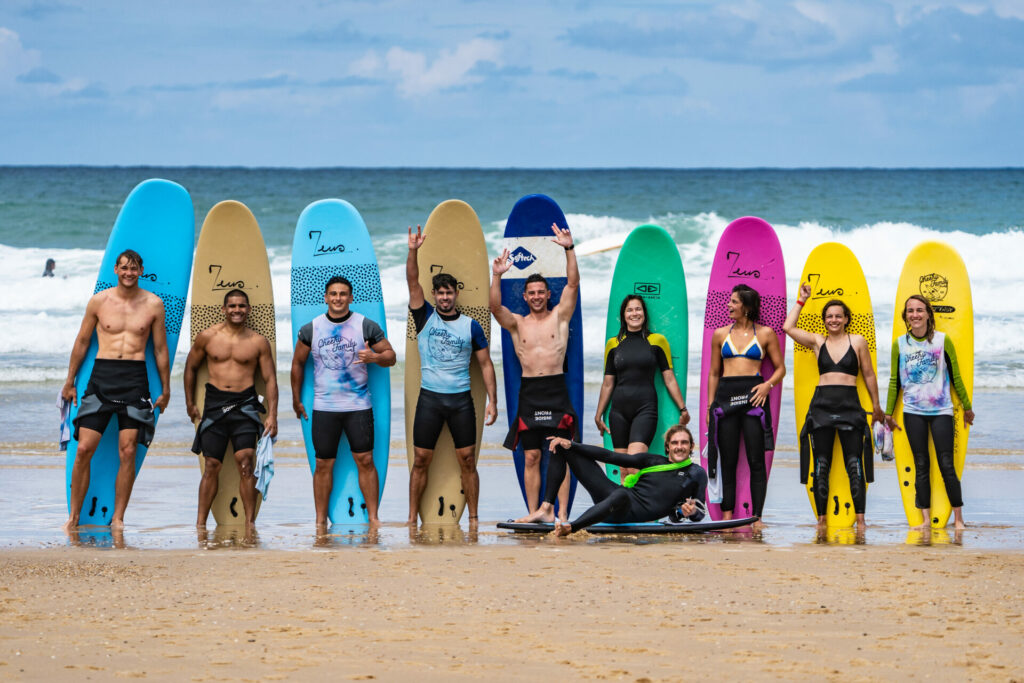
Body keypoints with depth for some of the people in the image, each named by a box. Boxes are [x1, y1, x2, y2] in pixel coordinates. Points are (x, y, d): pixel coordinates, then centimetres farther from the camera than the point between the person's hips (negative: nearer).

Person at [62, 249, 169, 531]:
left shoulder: (153, 304, 6)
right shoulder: (99, 301, 6)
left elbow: (160, 349, 12)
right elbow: (82, 342, 14)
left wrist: (165, 390, 13)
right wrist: (69, 381, 14)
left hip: (135, 378, 0)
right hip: (101, 375, 0)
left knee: (127, 452, -5)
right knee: (84, 449, -5)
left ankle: (118, 518, 4)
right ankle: (74, 516, 5)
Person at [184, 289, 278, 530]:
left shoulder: (258, 342, 5)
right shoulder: (207, 337, 6)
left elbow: (270, 379, 6)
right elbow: (191, 367, 18)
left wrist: (272, 415, -2)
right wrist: (190, 403, 18)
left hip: (244, 404, -1)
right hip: (215, 403, 1)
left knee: (245, 461, -13)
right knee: (211, 466, 0)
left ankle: (250, 522, -10)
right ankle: (200, 523, 6)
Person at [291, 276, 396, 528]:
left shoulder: (367, 326, 0)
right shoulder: (311, 329, 3)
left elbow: (390, 356, 5)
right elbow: (298, 363, 15)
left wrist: (375, 357, -18)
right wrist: (296, 399, 16)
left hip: (359, 405, -1)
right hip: (324, 407, 1)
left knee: (365, 460, -4)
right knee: (323, 464, 1)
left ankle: (373, 517, 2)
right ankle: (320, 521, 7)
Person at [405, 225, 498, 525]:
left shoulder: (471, 326, 4)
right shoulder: (425, 317, 4)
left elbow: (485, 364, 7)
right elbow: (413, 283, -8)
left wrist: (492, 400, -1)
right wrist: (413, 252, -22)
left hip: (461, 399, 0)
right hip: (429, 398, 0)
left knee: (467, 460, 1)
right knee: (421, 461, 1)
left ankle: (473, 518, 8)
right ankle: (412, 519, 5)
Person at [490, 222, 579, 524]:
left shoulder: (559, 317, 7)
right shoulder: (517, 323, 11)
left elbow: (572, 284, -3)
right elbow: (494, 307, -6)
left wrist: (569, 249, -13)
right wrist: (497, 276, -19)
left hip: (556, 389, -2)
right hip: (529, 392, 2)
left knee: (559, 452, -8)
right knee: (531, 456, 3)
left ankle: (558, 511, -11)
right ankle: (534, 512, 6)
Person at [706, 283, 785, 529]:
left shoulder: (765, 334, 6)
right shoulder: (720, 334, 14)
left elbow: (780, 368, 10)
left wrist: (768, 385, -9)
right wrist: (710, 405, 9)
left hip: (753, 395, -3)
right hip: (726, 396, 3)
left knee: (756, 460, -6)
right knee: (728, 461, 2)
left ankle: (757, 517, -3)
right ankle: (727, 514, 5)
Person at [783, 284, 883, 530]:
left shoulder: (857, 341, 7)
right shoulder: (818, 342, 11)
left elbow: (868, 375, 12)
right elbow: (788, 327, 6)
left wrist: (876, 405, 15)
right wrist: (801, 300, 11)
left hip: (849, 405, -2)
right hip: (822, 404, 2)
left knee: (854, 464, -5)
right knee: (821, 465, 2)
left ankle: (860, 519, -7)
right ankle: (822, 519, 5)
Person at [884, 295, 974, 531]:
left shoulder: (943, 340, -1)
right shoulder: (900, 344, 4)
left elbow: (955, 377, 4)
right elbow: (894, 381, 10)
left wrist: (967, 407, 9)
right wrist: (888, 413, 12)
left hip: (941, 411, -2)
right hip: (913, 412, 2)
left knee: (946, 465, -5)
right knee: (921, 466, 4)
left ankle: (958, 517, 5)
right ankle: (926, 519, 8)